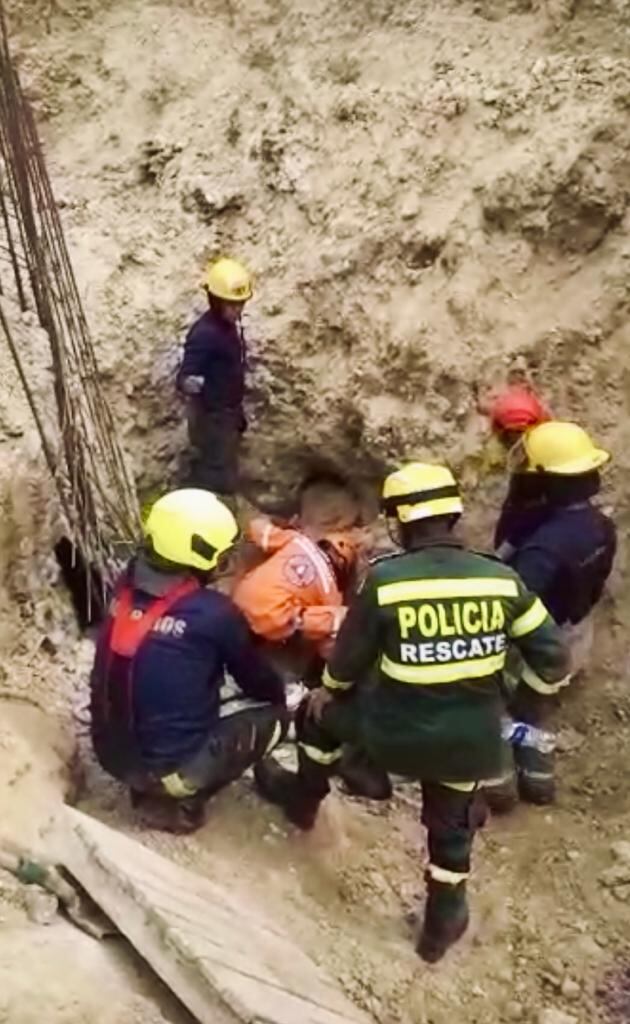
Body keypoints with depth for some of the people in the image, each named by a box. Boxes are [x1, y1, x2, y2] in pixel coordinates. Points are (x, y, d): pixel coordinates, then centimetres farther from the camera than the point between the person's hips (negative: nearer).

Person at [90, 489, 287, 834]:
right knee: (272, 715, 8)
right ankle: (180, 799, 4)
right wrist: (279, 695, 21)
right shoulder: (212, 612, -19)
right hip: (172, 767, -6)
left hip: (111, 753, 6)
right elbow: (256, 678, -1)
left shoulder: (126, 591, -3)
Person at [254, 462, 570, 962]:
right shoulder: (501, 578, -7)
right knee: (451, 828, 30)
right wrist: (522, 709, 15)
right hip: (471, 741, 3)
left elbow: (350, 657, -4)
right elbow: (552, 655, -1)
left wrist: (327, 691, 18)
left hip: (396, 734, -3)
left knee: (320, 713, 27)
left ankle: (303, 799, 51)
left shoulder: (384, 579, -16)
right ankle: (443, 922, 47)